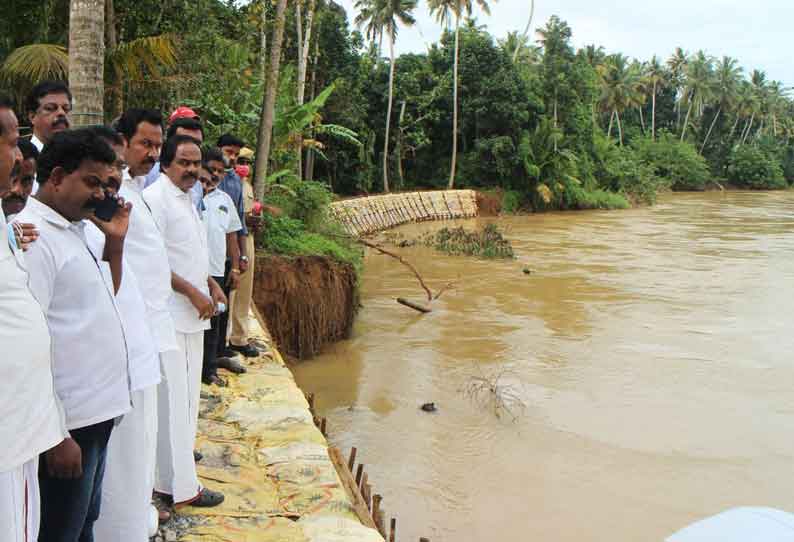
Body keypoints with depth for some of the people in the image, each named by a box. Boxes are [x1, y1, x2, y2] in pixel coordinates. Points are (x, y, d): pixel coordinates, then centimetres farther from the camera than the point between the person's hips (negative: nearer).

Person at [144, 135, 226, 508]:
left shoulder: (187, 199, 17)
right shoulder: (155, 198, -14)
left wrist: (211, 284, 13)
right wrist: (192, 292, -18)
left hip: (192, 312, 10)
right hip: (168, 314, -10)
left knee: (187, 394, 17)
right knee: (173, 397, -5)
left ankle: (180, 455, 31)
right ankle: (181, 485, 2)